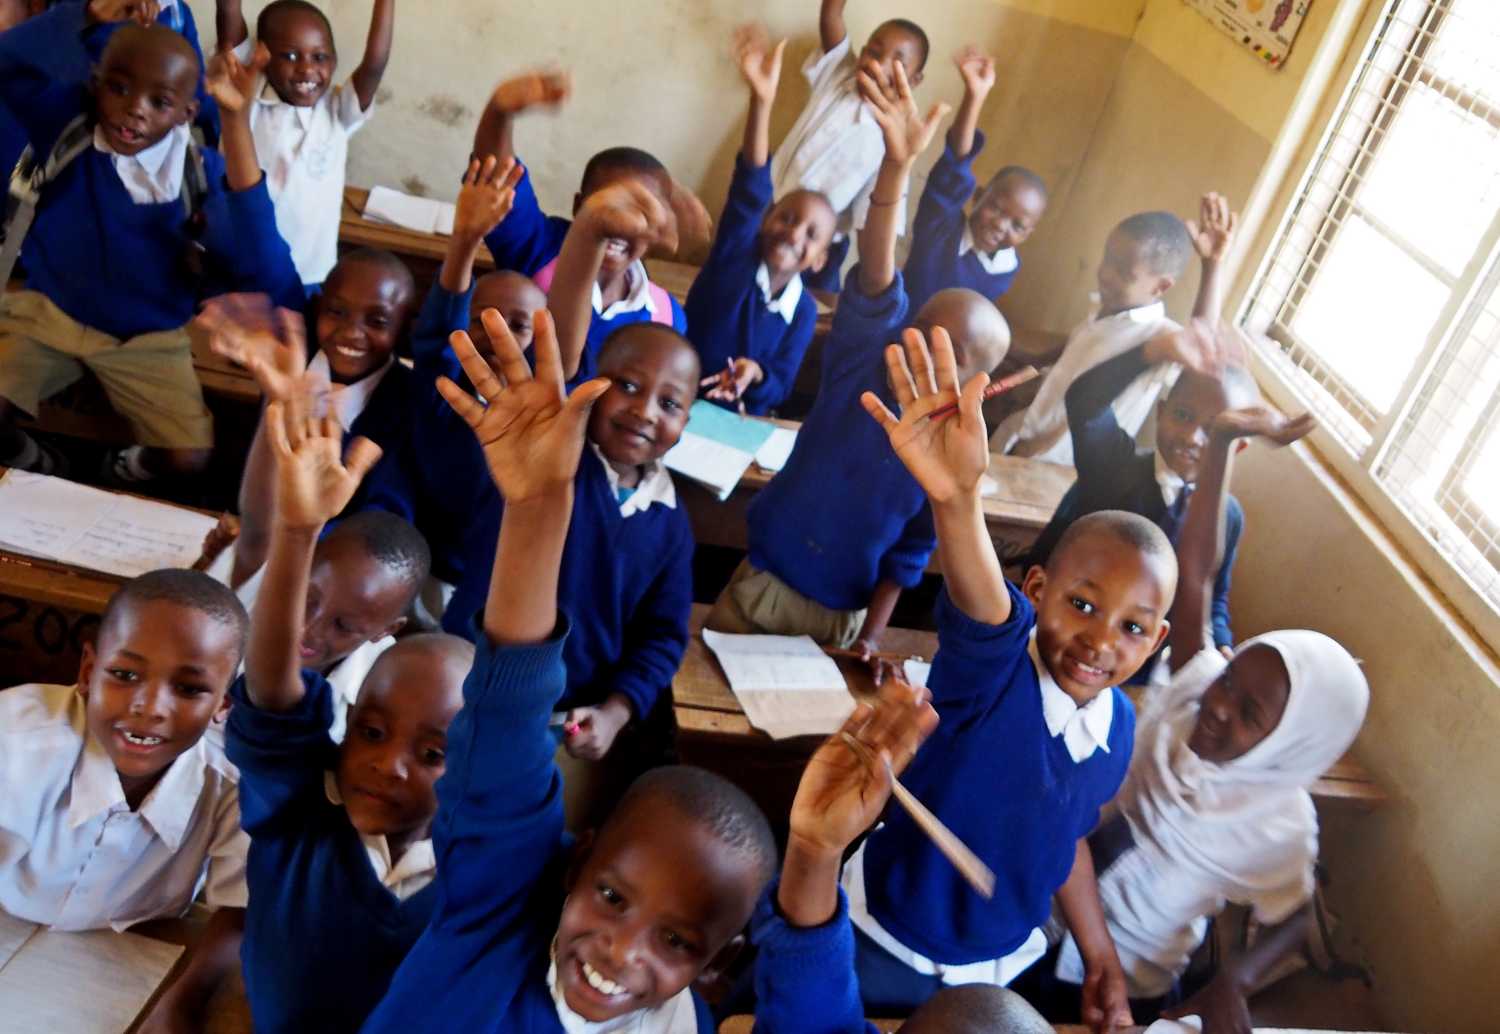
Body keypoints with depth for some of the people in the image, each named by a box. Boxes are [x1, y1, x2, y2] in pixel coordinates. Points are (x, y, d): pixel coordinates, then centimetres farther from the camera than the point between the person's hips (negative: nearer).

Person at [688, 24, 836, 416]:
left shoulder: (804, 311, -2)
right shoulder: (735, 252, -8)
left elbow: (778, 389, -1)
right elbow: (751, 188, -24)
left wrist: (755, 374, -24)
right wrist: (762, 100, -38)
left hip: (732, 421, 2)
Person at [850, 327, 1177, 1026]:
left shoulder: (1120, 725, -10)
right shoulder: (990, 662, -28)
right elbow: (982, 607, -52)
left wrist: (1101, 960, 8)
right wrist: (957, 495, -71)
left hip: (1000, 968, 5)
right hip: (881, 945, -5)